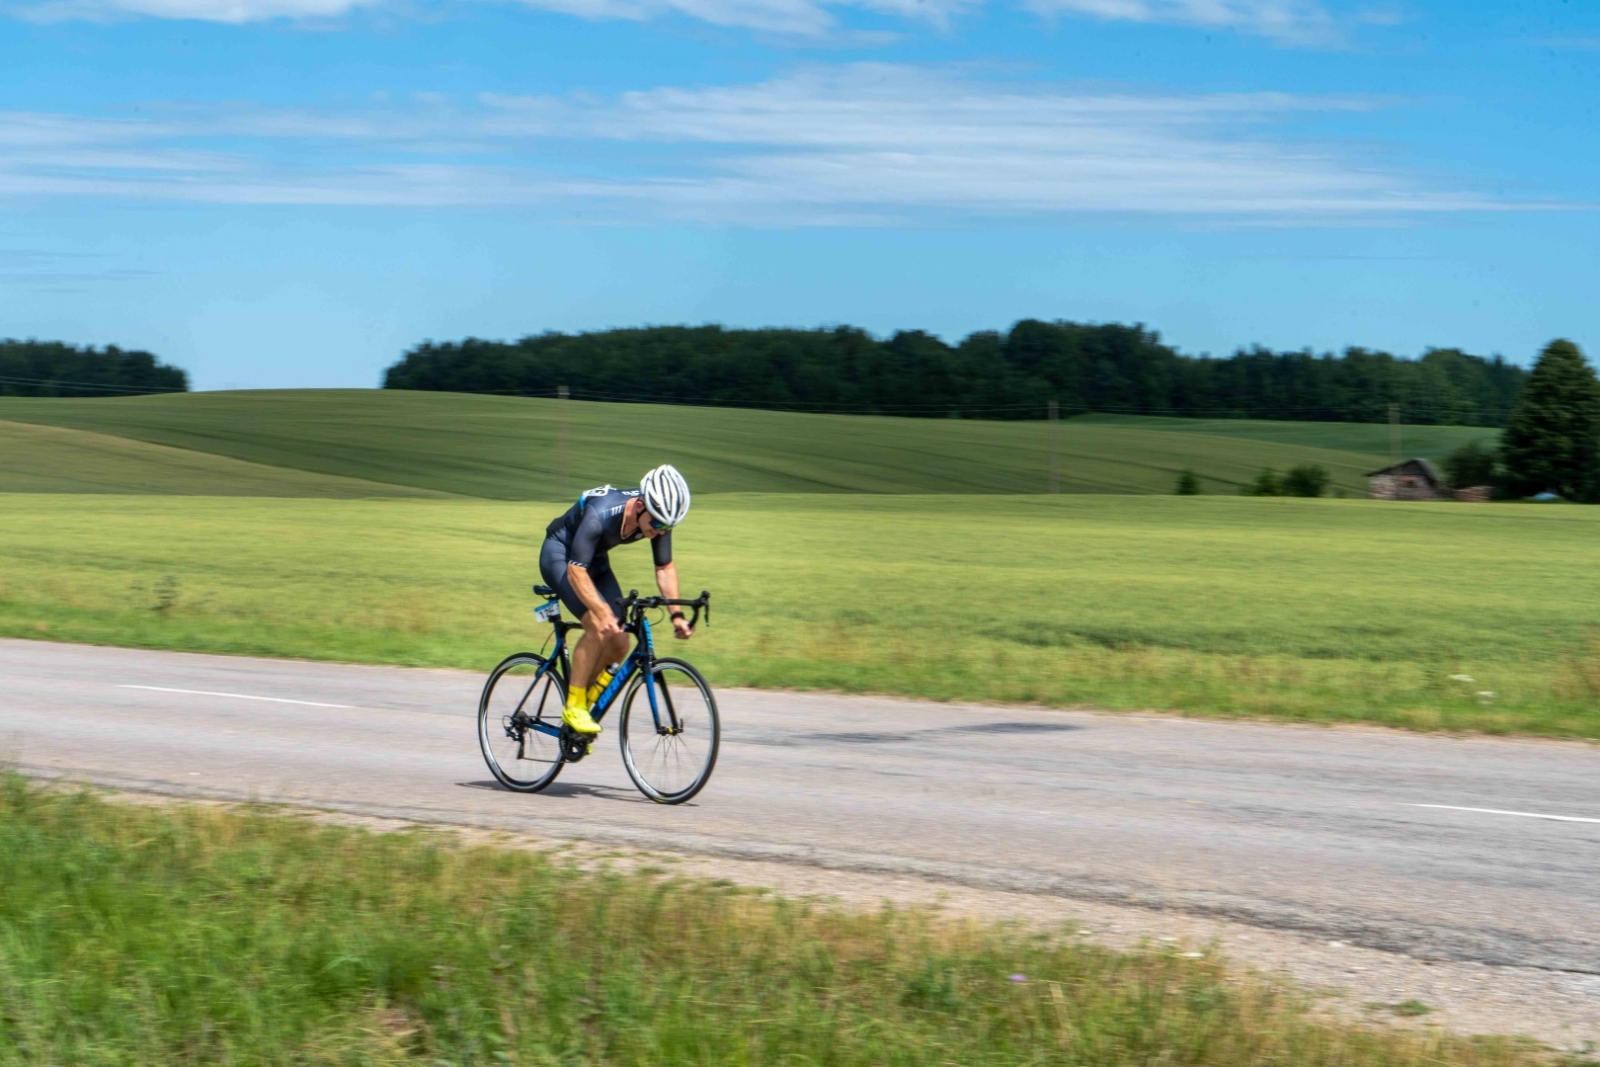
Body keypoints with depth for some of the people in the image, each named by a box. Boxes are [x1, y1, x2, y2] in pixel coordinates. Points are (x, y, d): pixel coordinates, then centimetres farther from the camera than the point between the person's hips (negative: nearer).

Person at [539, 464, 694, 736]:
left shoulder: (658, 518, -20)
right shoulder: (600, 514, -38)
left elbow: (665, 568, -7)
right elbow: (576, 571, -38)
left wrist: (676, 614, -17)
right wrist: (604, 613, -48)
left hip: (596, 560, 6)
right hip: (560, 555, -6)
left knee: (619, 644, -5)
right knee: (598, 627, -26)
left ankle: (585, 699, 17)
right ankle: (573, 707, -15)